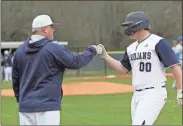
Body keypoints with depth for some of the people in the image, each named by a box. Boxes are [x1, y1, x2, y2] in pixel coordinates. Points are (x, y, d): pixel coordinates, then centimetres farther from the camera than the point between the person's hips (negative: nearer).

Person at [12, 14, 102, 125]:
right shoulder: (53, 49, -10)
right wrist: (92, 51, 9)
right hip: (47, 105, -6)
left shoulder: (20, 51, 9)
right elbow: (76, 62, -7)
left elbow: (15, 79, 15)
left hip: (25, 107, 6)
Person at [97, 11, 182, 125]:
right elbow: (123, 69, 21)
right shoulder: (131, 48, 13)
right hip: (137, 95, 8)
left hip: (154, 93, -8)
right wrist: (105, 56, 10)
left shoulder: (158, 42, -11)